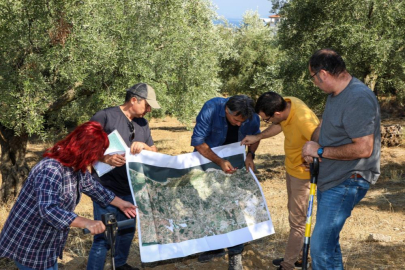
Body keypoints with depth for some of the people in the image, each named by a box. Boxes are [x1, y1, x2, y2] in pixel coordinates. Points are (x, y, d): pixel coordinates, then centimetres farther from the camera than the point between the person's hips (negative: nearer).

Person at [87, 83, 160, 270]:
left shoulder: (143, 124, 9)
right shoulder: (105, 116, -13)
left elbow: (155, 153, 10)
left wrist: (144, 146, -13)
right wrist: (105, 158, -29)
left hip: (130, 189, 7)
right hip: (106, 189, -7)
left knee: (127, 232, 22)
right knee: (103, 236, -4)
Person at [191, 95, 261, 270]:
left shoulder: (252, 118, -22)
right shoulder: (211, 109, -31)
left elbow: (255, 136, 1)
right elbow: (198, 141, -28)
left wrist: (250, 155, -17)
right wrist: (219, 162, -34)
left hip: (234, 163, 1)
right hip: (208, 160, -1)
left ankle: (235, 253, 5)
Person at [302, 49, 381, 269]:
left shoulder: (358, 100, -23)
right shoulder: (334, 94, 8)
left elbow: (363, 149, -28)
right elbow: (323, 126, 21)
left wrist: (321, 151, -19)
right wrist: (311, 147, -1)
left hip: (347, 183, -10)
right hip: (329, 178, 10)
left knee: (320, 247, -14)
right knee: (328, 240, 21)